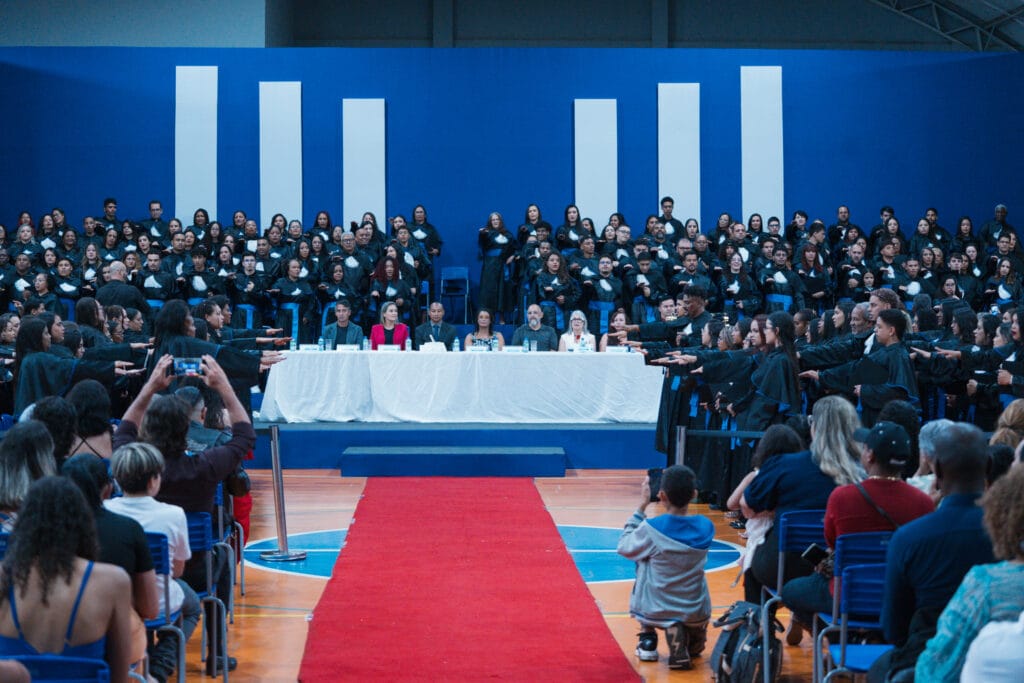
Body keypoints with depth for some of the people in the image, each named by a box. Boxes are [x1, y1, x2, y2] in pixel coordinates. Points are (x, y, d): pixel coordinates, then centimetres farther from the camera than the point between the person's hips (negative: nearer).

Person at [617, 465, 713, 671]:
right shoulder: (706, 527, -10)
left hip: (655, 613, -3)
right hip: (696, 614, 4)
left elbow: (624, 548, 0)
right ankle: (686, 638, 11)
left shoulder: (651, 529, -20)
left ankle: (648, 640, 20)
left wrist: (642, 506, 2)